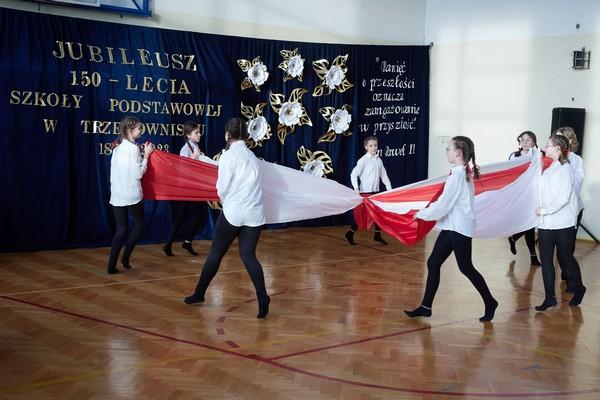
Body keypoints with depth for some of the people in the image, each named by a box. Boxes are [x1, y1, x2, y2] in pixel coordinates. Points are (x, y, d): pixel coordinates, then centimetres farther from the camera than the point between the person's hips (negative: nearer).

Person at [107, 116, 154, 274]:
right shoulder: (133, 148, -11)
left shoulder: (118, 147, 13)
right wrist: (146, 155, -5)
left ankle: (112, 265, 5)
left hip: (117, 194, 7)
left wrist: (142, 155, 15)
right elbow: (138, 174, -13)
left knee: (121, 229, 9)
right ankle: (125, 257, 7)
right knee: (139, 224, 13)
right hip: (131, 194, -7)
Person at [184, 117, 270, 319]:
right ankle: (263, 299, -10)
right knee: (248, 255, 7)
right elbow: (251, 184, 9)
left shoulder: (228, 155, -6)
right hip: (255, 213, 5)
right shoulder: (252, 156, 11)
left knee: (216, 253, 10)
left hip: (233, 212, -4)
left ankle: (199, 294, 24)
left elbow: (222, 188, -5)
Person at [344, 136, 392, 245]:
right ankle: (350, 233, 10)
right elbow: (354, 174, -17)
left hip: (376, 191, 7)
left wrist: (390, 189, 10)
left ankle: (377, 235, 23)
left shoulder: (379, 160, 9)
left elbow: (384, 175, 14)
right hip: (365, 192, -7)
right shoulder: (363, 160, -10)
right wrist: (356, 189, -27)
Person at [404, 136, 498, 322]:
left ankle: (490, 303, 21)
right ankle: (426, 306, 11)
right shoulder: (465, 173, 11)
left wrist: (421, 214, -5)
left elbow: (444, 204, -17)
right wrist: (427, 210, 9)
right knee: (433, 263, 7)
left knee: (466, 268, 3)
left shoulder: (457, 175, -18)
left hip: (459, 228, -9)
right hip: (452, 226, 9)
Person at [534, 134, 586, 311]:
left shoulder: (565, 168, -11)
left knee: (566, 257, 9)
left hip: (563, 223, -6)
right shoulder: (548, 168, 10)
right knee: (546, 260, 4)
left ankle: (579, 289, 32)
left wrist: (544, 210, -17)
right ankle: (550, 298, 12)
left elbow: (563, 198, -19)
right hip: (546, 223, 6)